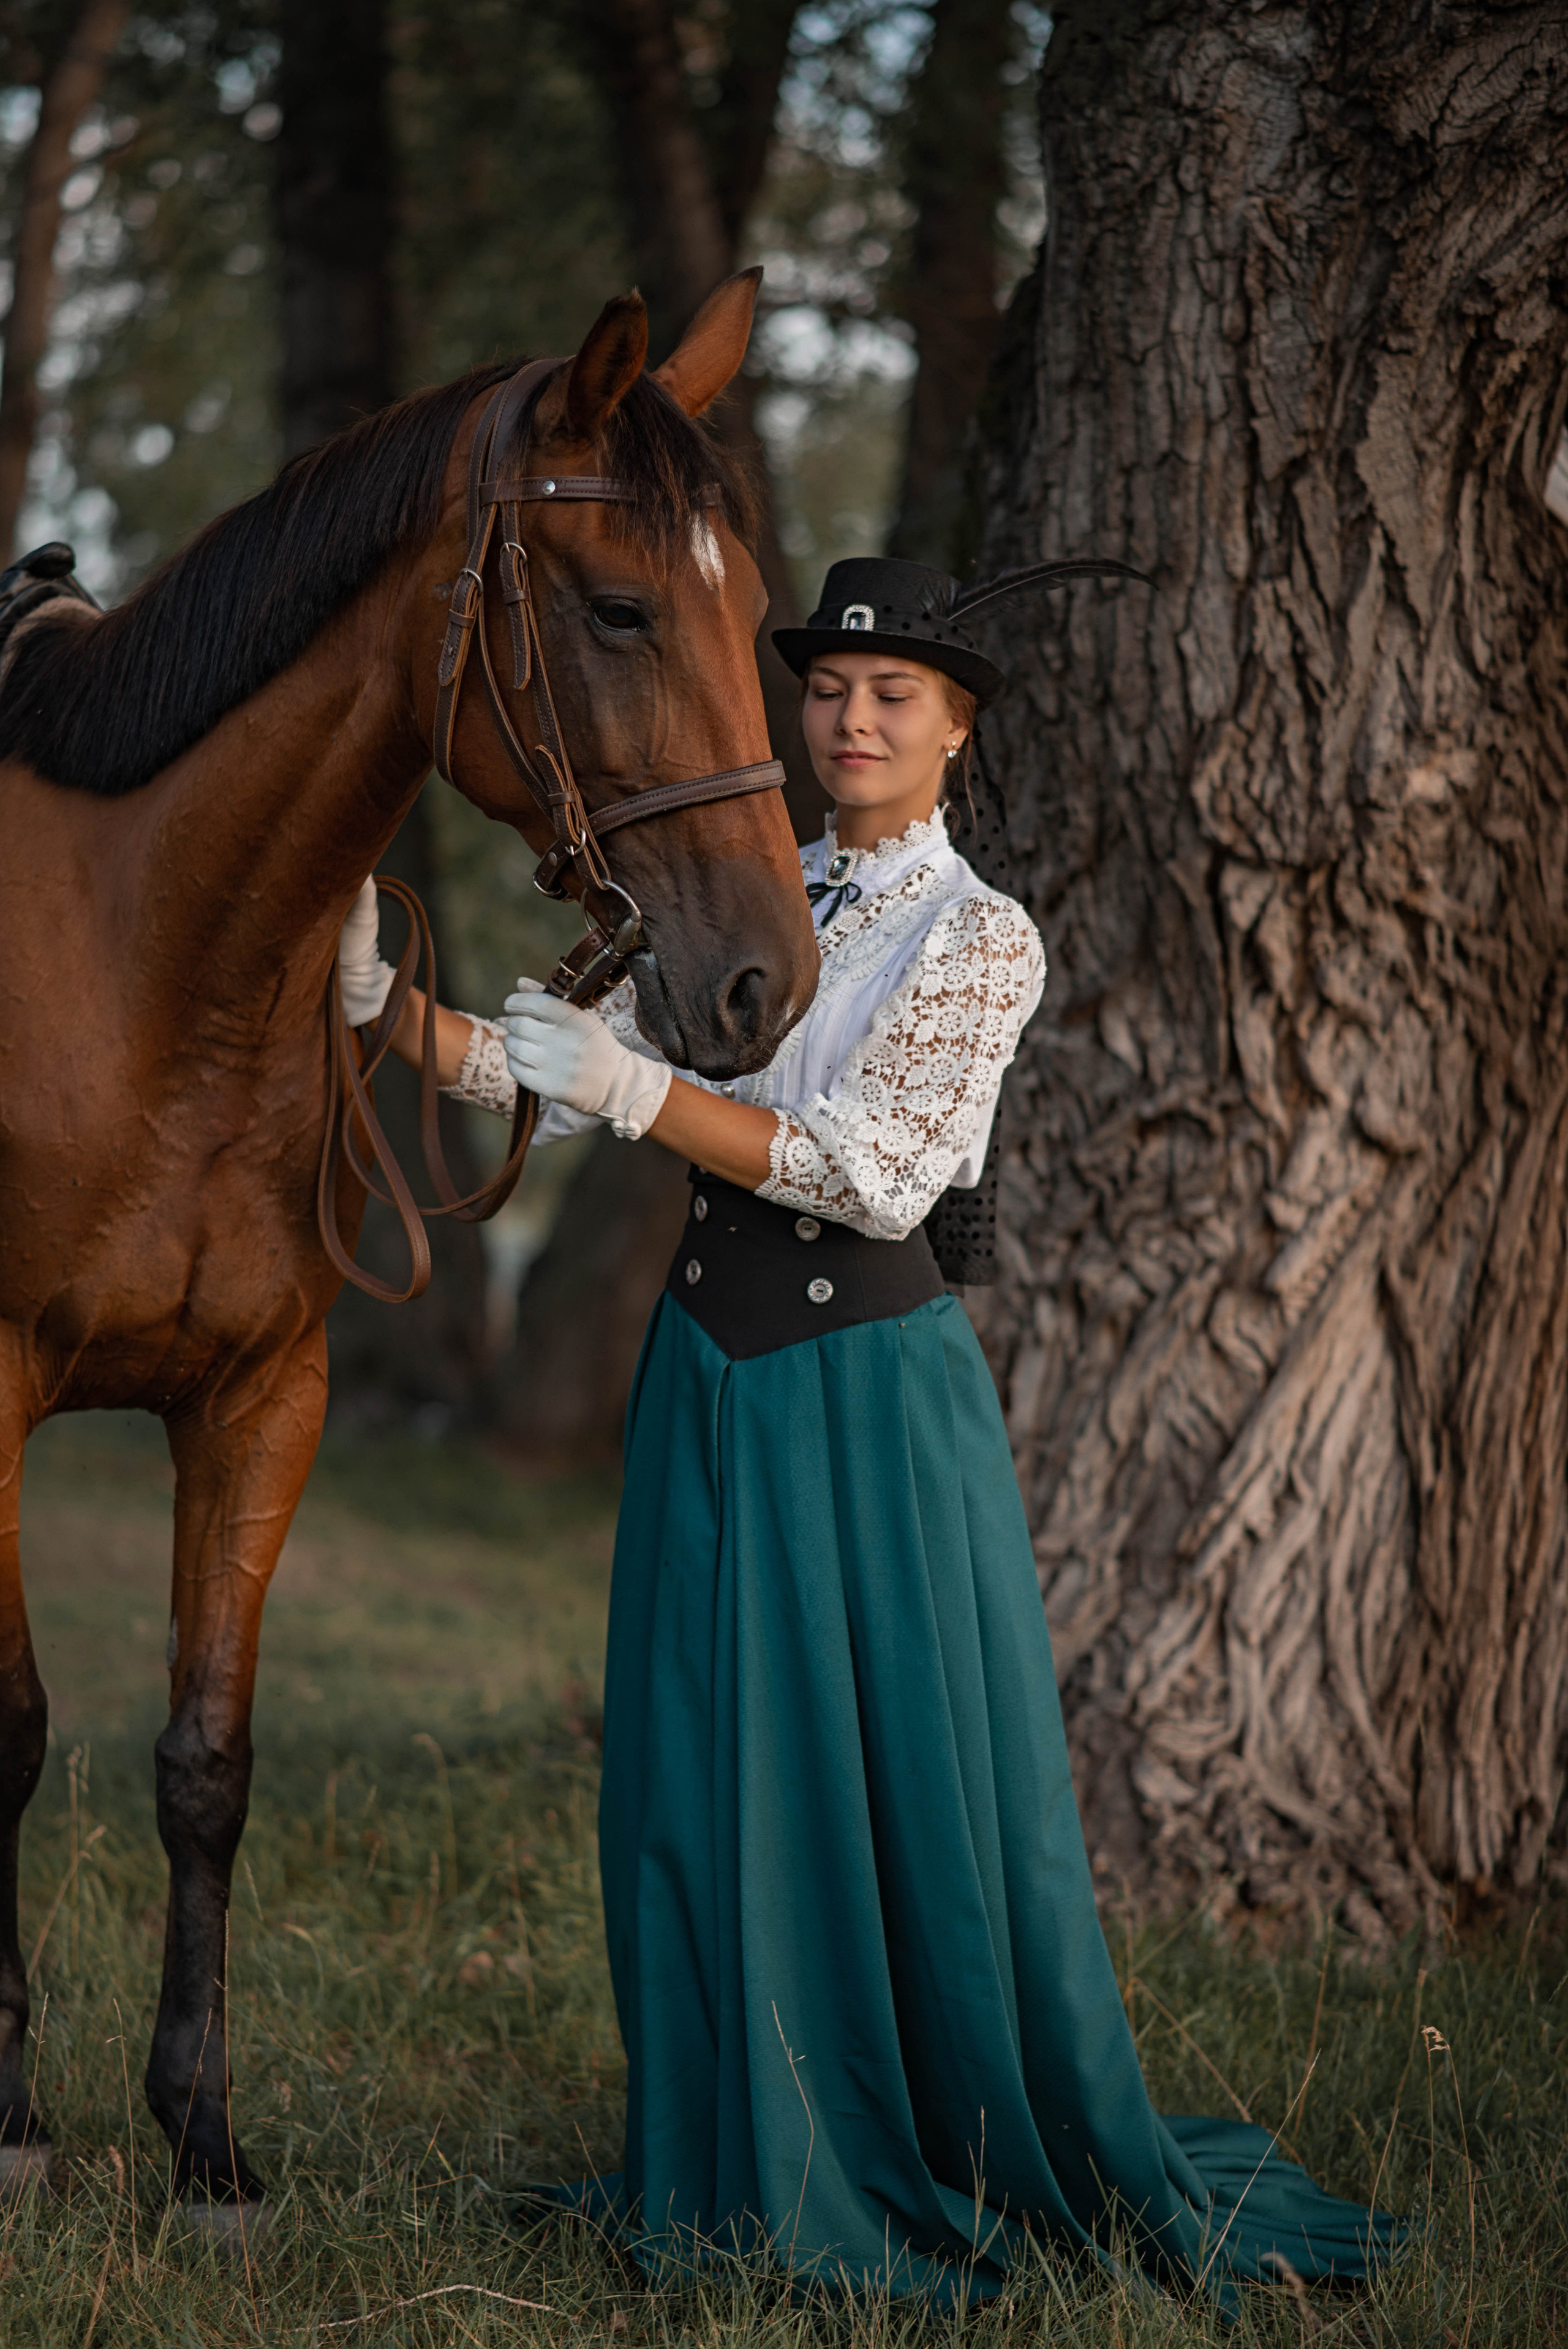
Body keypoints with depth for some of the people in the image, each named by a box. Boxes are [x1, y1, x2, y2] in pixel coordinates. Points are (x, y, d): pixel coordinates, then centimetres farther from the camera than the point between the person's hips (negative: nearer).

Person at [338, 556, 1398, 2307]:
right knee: (706, 1770, 6)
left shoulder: (983, 942, -4)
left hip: (872, 1376, -5)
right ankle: (764, 2168, 18)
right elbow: (558, 1084, 8)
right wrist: (383, 1002, -7)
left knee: (920, 1773, -2)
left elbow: (875, 1172, -16)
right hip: (712, 1366, 5)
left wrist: (635, 1086, -23)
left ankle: (1060, 2172, 13)